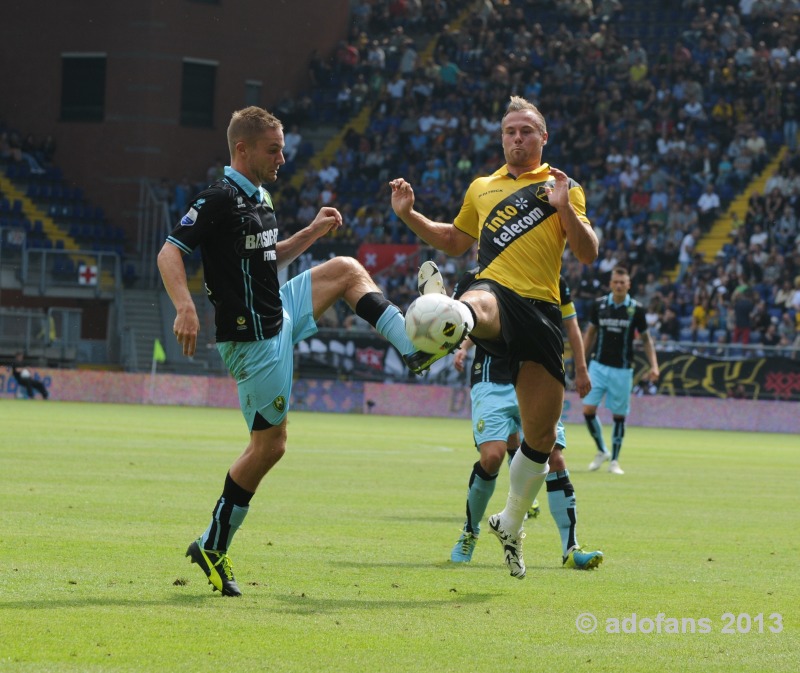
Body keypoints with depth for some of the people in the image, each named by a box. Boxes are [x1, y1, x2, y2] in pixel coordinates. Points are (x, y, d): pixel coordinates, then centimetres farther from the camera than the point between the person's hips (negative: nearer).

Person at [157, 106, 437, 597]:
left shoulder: (260, 198, 12)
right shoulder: (220, 199, -17)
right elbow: (170, 252, -23)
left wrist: (313, 232, 13)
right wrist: (186, 308, -37)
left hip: (280, 314, 9)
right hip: (254, 339, -9)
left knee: (346, 269, 12)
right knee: (270, 443, -4)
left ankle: (413, 348, 7)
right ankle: (213, 547, 6)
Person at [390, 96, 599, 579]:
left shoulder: (564, 188, 17)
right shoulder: (481, 189, 24)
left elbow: (589, 255, 8)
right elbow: (455, 242, 38)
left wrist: (564, 208, -7)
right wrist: (409, 214, 24)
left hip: (543, 311, 1)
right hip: (496, 292, -1)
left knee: (542, 436, 3)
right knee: (475, 306, -44)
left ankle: (511, 524, 25)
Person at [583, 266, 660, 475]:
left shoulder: (636, 309, -4)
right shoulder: (599, 304, 0)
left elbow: (646, 338, 4)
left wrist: (654, 365, -7)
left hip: (622, 370, -1)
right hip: (599, 366, 1)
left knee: (619, 416, 2)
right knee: (588, 410, -9)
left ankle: (614, 460, 14)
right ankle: (601, 451, 12)